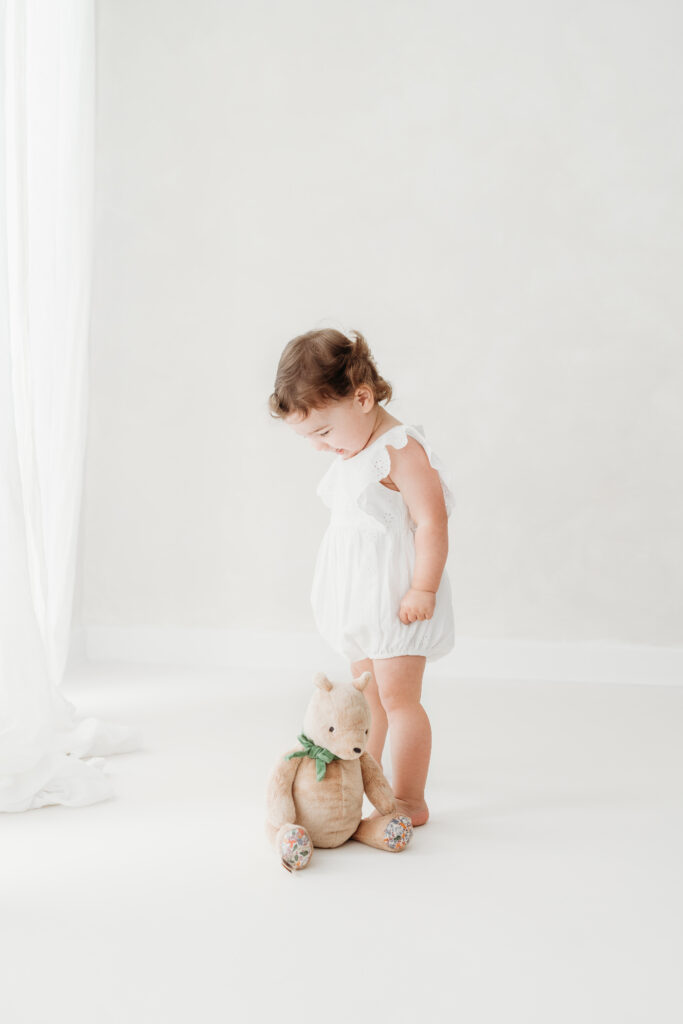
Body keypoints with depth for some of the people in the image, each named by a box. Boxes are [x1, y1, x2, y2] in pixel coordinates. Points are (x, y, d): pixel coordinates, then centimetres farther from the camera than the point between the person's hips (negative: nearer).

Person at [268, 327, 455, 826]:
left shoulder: (401, 450, -19)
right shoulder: (350, 456, 9)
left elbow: (432, 522, -21)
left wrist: (423, 589, -22)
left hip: (400, 598, -9)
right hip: (362, 598, 9)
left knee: (397, 695, -5)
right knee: (366, 690, 21)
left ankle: (409, 800, 5)